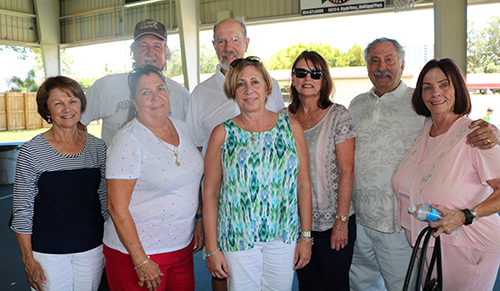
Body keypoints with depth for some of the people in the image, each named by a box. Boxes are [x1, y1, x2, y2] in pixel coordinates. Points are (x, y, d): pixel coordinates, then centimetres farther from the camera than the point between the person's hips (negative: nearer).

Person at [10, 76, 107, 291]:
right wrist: (28, 259, -6)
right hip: (48, 252, -2)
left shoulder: (97, 147, -1)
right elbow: (22, 209, -6)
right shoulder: (31, 151, -9)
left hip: (92, 249, 3)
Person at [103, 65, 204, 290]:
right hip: (136, 248, -6)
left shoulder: (180, 127, 4)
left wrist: (199, 219, 9)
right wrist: (140, 261, -17)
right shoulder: (128, 140, -17)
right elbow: (116, 207, -18)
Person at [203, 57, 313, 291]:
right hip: (237, 239, -1)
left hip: (284, 237, 2)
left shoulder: (291, 127, 1)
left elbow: (304, 186, 4)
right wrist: (212, 249, -4)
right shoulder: (223, 134, -2)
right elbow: (210, 194, -2)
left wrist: (306, 236, 2)